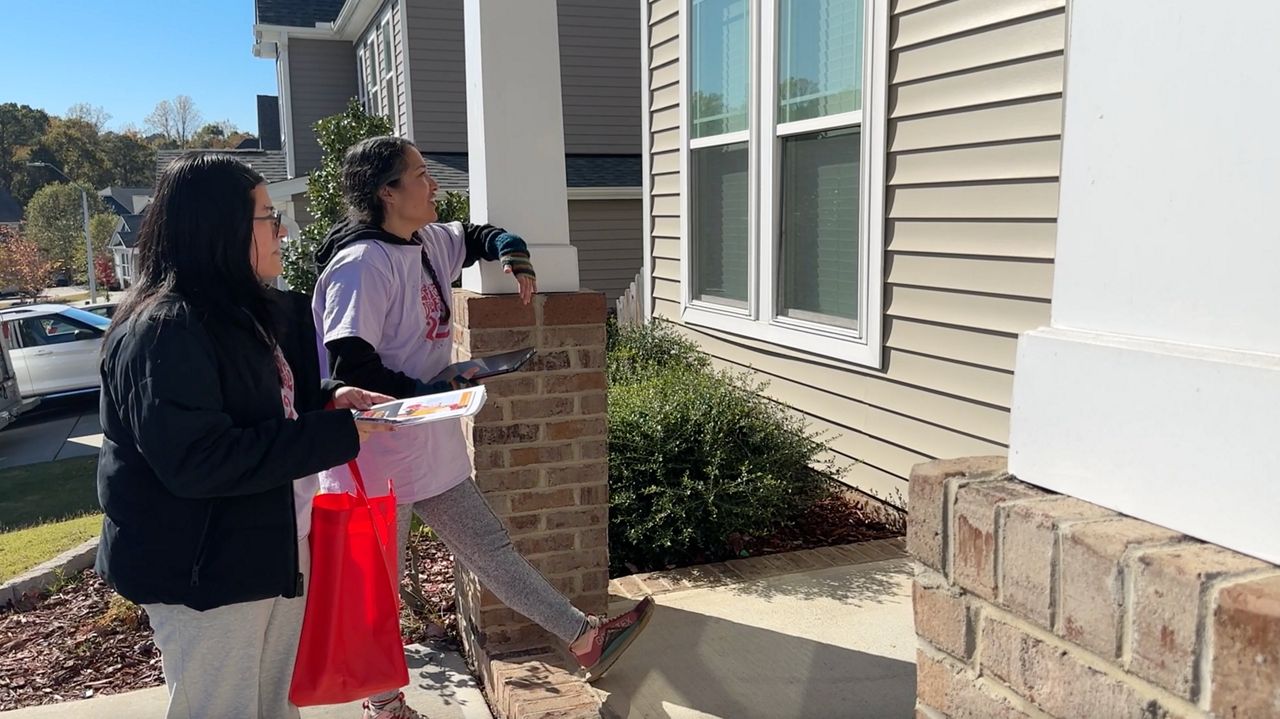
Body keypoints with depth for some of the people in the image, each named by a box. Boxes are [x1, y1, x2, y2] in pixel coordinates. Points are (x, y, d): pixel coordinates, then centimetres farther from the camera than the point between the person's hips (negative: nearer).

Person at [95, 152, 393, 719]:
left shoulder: (247, 311, 9)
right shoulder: (164, 331, -22)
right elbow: (198, 460, -29)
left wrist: (328, 398, -2)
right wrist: (338, 433, -28)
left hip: (274, 549, 9)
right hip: (205, 569, -9)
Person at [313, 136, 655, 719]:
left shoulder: (430, 243, 8)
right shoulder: (362, 264, -20)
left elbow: (480, 236, 28)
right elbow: (349, 364, -26)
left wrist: (512, 254, 7)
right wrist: (427, 394, -20)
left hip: (431, 448, 9)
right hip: (379, 457, -9)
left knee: (490, 548, 16)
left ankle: (585, 639, 22)